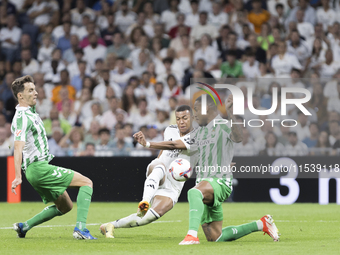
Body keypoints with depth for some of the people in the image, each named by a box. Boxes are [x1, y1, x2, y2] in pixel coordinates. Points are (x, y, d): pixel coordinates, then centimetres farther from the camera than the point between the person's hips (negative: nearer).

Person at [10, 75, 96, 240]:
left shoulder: (31, 112, 14)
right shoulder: (22, 118, -17)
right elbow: (18, 147, -28)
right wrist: (18, 177, -36)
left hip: (40, 167, 10)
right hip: (38, 168, -10)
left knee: (65, 206, 19)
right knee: (86, 182, -10)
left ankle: (24, 226, 16)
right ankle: (80, 228, -22)